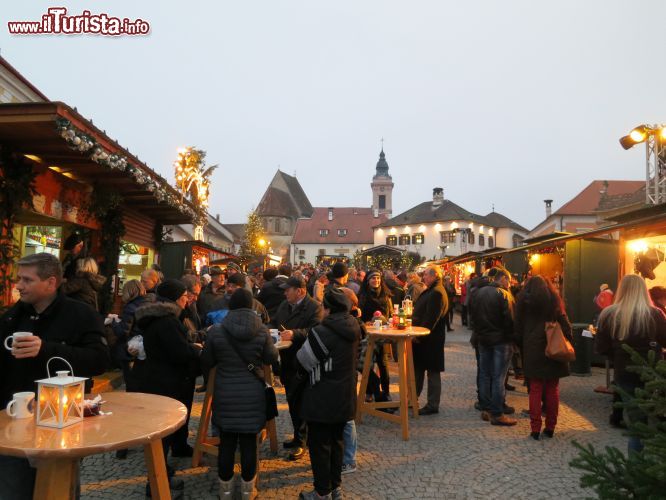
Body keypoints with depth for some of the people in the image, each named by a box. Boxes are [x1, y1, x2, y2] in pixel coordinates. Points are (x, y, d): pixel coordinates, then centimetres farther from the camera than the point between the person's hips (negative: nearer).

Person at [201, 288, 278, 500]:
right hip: (252, 394, 0)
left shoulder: (216, 331, -9)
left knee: (226, 442, 12)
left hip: (225, 395, 0)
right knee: (249, 442, 9)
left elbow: (206, 362, 2)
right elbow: (272, 358, 3)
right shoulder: (261, 330, -10)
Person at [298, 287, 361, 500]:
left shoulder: (322, 332, -22)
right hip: (345, 397, 7)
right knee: (336, 441, 20)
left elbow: (302, 361, -14)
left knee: (319, 445, 8)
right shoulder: (354, 328, 0)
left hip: (322, 399, -7)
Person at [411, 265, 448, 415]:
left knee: (433, 372, 1)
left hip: (430, 339, -10)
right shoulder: (431, 291, 15)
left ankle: (432, 405, 10)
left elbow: (430, 319, -25)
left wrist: (420, 336, -21)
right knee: (418, 369, 18)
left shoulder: (437, 293, -20)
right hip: (423, 338, 10)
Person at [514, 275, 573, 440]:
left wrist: (521, 346, 13)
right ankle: (550, 427, 13)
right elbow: (564, 323, -2)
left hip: (532, 350, 0)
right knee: (552, 389, 8)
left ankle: (535, 428, 3)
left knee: (535, 389, 4)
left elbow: (518, 327, 5)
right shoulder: (554, 299, 4)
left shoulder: (523, 300, 4)